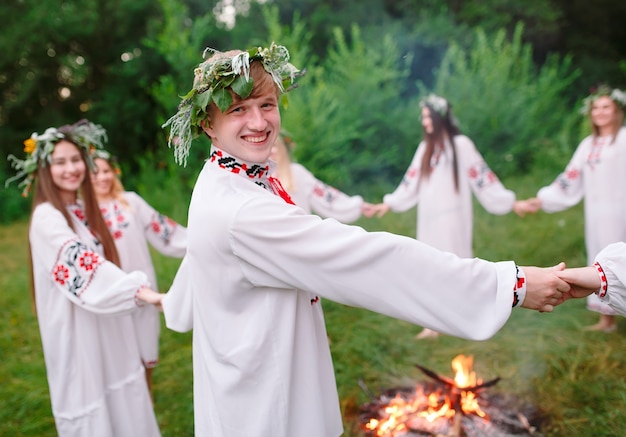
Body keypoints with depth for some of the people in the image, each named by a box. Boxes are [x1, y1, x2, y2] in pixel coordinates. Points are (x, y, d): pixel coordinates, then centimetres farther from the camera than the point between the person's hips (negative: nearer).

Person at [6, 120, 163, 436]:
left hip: (105, 323, 7)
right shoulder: (46, 217, -16)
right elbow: (79, 262, -30)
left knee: (122, 399, 15)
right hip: (76, 328, -7)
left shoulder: (83, 208, 8)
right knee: (88, 401, 5)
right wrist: (139, 290, -40)